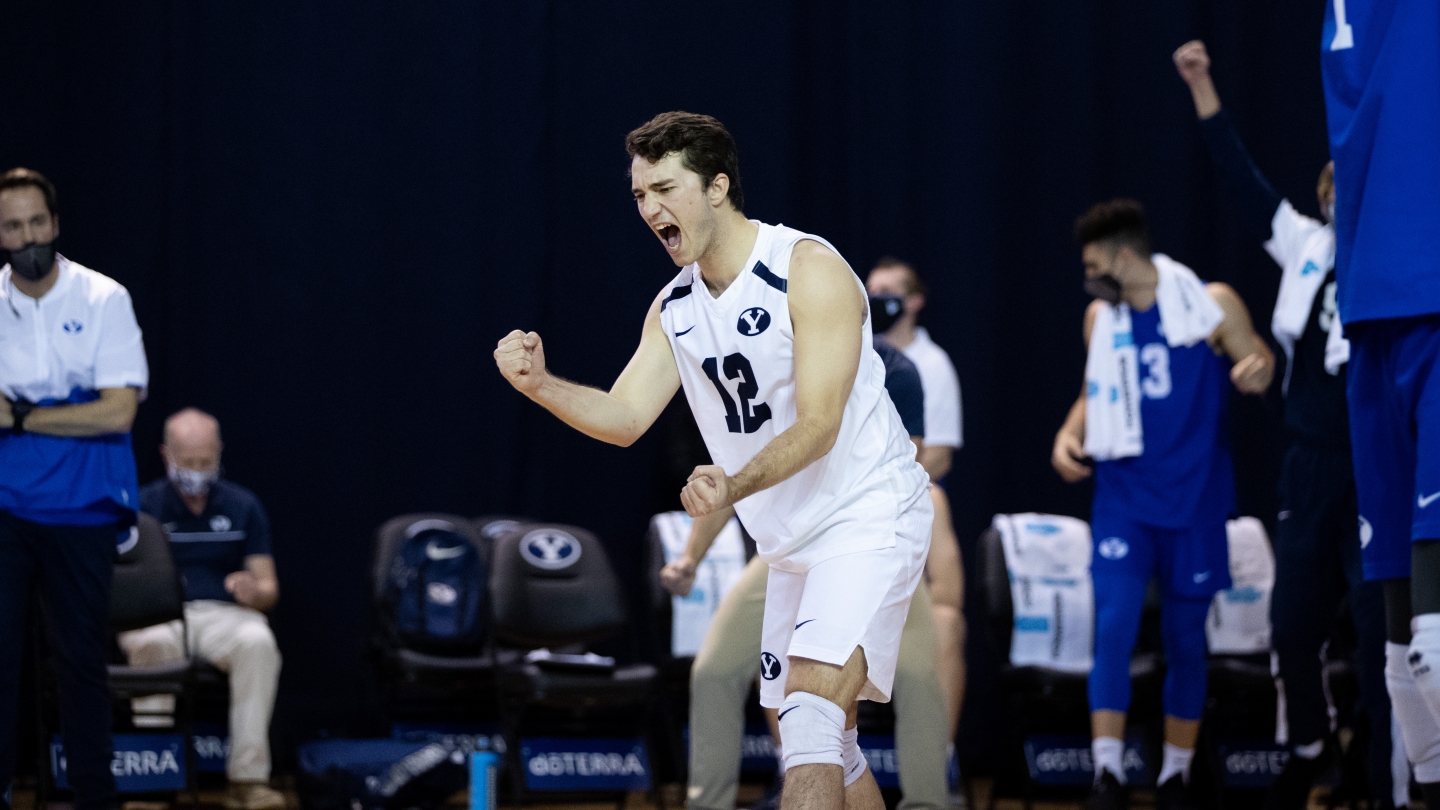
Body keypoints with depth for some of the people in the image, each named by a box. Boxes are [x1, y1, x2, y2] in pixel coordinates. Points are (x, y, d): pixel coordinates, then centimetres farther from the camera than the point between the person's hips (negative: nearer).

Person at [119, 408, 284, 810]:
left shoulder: (243, 505, 14)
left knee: (258, 642, -35)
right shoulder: (141, 505, 9)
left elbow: (268, 588, 11)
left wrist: (254, 591, -14)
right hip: (156, 616, -1)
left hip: (224, 614, 1)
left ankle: (248, 777, -34)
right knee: (153, 644, -39)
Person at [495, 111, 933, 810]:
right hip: (789, 542, 9)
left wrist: (734, 488, -39)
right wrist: (541, 385, -19)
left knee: (810, 719, -24)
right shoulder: (673, 307, 7)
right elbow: (624, 418, -1)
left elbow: (818, 427, -22)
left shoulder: (809, 269, -16)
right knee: (825, 749, 14)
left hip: (867, 514, -8)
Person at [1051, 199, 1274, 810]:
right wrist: (1069, 434, 2)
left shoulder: (1211, 306, -5)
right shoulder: (1101, 318, 8)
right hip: (1124, 497, 2)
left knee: (1185, 639, 7)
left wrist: (1258, 371, -25)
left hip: (1192, 500, -2)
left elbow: (1258, 361, -1)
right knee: (1113, 627, -14)